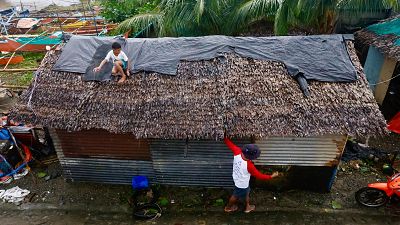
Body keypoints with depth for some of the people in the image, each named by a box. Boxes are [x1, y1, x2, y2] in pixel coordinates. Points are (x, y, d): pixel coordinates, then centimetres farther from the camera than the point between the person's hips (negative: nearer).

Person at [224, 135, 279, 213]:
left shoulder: (237, 152, -27)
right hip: (242, 184, -6)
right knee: (236, 196, 23)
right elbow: (259, 176, -25)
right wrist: (271, 176, -14)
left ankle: (248, 207, 57)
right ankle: (228, 207, 50)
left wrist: (225, 136, 2)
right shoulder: (249, 165, -39)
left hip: (237, 179, 6)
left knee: (246, 193, 32)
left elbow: (229, 143, -13)